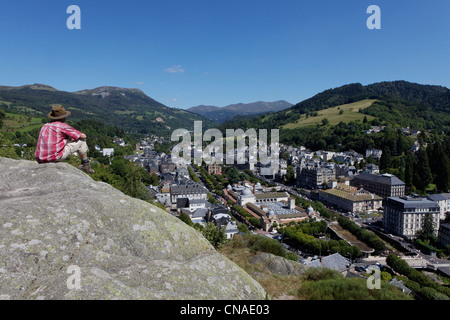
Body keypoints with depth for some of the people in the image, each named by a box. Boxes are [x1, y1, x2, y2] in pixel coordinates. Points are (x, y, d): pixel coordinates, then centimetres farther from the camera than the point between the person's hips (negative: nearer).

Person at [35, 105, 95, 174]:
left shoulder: (45, 126, 18)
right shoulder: (63, 126, -4)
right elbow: (83, 136, 1)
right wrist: (74, 137, 24)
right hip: (55, 157, -7)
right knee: (81, 141, 5)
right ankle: (86, 165, 15)